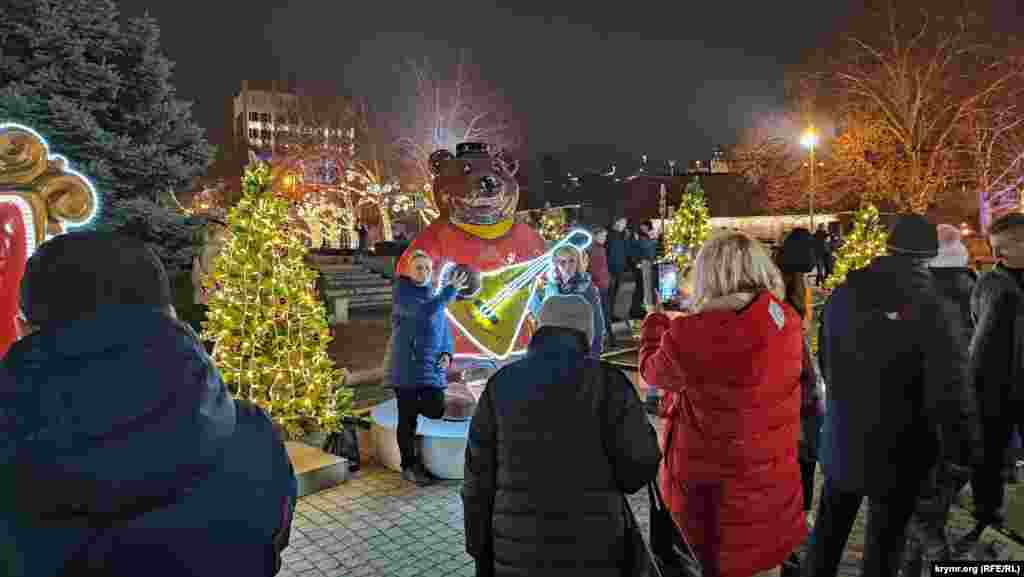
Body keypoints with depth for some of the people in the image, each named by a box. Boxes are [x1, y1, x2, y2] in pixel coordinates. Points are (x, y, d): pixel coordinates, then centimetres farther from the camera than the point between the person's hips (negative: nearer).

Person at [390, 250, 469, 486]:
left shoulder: (434, 296, 11)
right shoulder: (403, 296, -8)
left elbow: (444, 331, 16)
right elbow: (426, 312, -26)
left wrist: (446, 354, -1)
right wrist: (450, 290, -22)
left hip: (433, 368, 5)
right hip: (407, 368, -5)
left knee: (435, 411, -2)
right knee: (408, 418, 5)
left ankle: (413, 402, 29)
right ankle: (409, 466, 20)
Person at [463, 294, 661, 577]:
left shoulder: (501, 385, 1)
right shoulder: (606, 383, -8)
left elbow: (479, 475, 3)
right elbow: (638, 467, -7)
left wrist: (481, 552, 13)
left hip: (516, 554, 3)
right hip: (589, 554, -2)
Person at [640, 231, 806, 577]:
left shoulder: (691, 336, -28)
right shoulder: (787, 319, -10)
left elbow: (652, 369, -7)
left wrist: (655, 320, 11)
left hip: (716, 485, -5)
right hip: (775, 476, 5)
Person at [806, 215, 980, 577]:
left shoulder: (843, 293, -3)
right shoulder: (934, 309, -20)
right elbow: (949, 394, -20)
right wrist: (964, 454, -5)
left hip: (842, 442, 4)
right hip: (898, 452, -4)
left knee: (828, 531, 22)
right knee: (884, 544, 14)